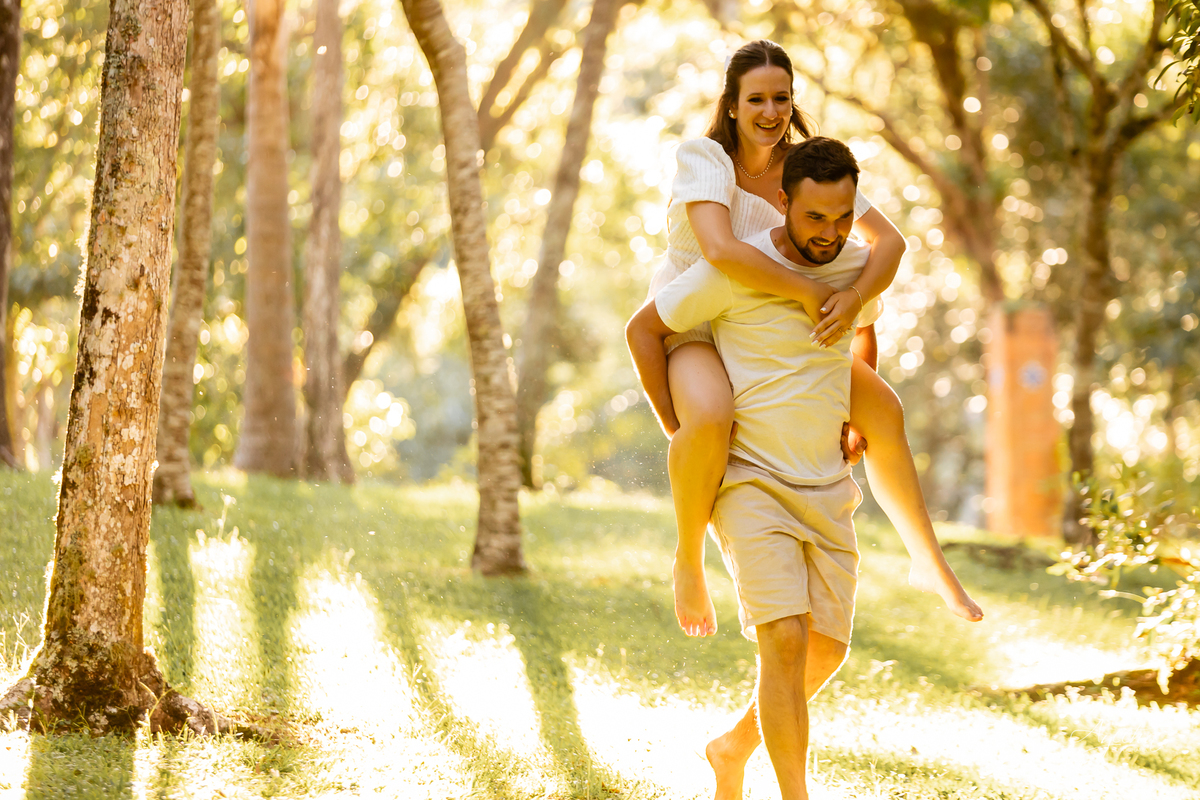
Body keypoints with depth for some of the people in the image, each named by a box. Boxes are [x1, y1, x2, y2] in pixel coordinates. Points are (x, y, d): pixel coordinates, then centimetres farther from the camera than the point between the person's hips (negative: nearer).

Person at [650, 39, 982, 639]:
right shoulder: (705, 161, -26)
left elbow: (889, 241, -14)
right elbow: (721, 251, -43)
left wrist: (853, 299, -34)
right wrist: (812, 294, -36)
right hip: (691, 326, -6)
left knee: (883, 412, 4)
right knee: (711, 417, -40)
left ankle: (928, 562, 24)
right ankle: (689, 559, -16)